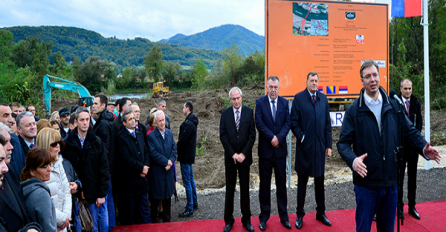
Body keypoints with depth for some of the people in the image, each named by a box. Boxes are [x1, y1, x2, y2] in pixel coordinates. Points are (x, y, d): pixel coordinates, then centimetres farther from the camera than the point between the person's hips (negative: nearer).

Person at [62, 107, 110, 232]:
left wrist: (102, 194, -5)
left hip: (97, 194, 1)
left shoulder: (97, 142, 0)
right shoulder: (67, 143, -2)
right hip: (78, 195, -1)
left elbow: (104, 169, -1)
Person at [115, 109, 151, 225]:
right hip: (129, 181, -6)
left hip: (142, 178, 6)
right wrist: (141, 168, -13)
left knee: (145, 210, 13)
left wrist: (145, 167, -3)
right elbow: (126, 158, -18)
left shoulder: (140, 134, 11)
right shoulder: (121, 137, -11)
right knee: (129, 212, 8)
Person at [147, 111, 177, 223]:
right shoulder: (151, 136, -12)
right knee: (155, 197, 6)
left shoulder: (170, 133, 6)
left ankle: (167, 219, 29)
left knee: (168, 195, 15)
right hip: (157, 171, -5)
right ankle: (154, 219, 23)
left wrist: (171, 161, -12)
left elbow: (174, 148, 3)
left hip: (168, 170, 5)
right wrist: (166, 162, -16)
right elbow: (153, 153, -17)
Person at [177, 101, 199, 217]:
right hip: (190, 155, 11)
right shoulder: (192, 122, 10)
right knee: (191, 178, 20)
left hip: (186, 156, -11)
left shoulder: (188, 124, -23)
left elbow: (182, 140, -21)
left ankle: (189, 209, 3)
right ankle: (194, 202, 33)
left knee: (187, 182, -4)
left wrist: (176, 149, -7)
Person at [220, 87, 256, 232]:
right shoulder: (225, 114, 3)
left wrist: (243, 154, -10)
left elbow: (252, 134, -3)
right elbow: (223, 136, -1)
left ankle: (246, 220, 19)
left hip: (244, 157, 0)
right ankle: (228, 220, 18)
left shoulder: (249, 112, 1)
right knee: (230, 190, 7)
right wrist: (233, 154, -9)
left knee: (245, 189, 8)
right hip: (230, 157, 0)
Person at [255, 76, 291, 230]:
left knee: (281, 184, 11)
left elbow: (288, 122, -2)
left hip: (280, 149, 2)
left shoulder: (284, 102, 5)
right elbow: (259, 123, -10)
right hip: (265, 150, -2)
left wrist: (279, 137, -15)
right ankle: (264, 217, 20)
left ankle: (284, 216, 23)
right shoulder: (260, 102, -1)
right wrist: (272, 137, -16)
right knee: (264, 184, 7)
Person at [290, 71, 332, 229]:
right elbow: (294, 122, -5)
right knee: (302, 182, 8)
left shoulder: (323, 98, 7)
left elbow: (327, 123, 8)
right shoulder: (299, 98, -4)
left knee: (320, 181, 14)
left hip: (320, 146, 4)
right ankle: (300, 214, 20)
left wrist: (328, 145, 4)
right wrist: (301, 137, -13)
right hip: (304, 147, -3)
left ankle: (321, 213, 29)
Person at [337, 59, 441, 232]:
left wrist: (424, 148, -14)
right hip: (366, 182, -3)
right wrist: (352, 160, -28)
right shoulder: (354, 110, -6)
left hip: (391, 182, 3)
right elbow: (343, 142, -9)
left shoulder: (393, 106, 4)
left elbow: (409, 131, 5)